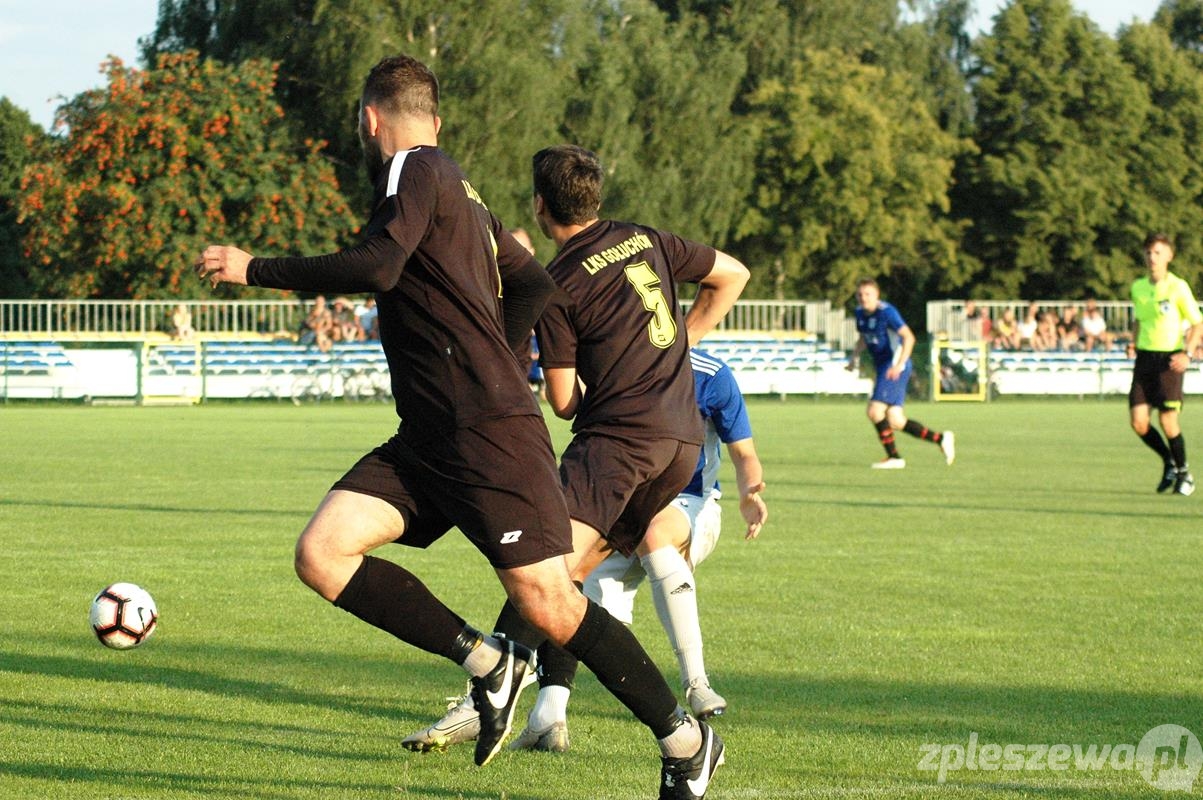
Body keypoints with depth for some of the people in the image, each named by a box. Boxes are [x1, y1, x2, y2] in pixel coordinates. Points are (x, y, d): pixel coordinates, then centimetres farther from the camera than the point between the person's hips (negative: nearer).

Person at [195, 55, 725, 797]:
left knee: (548, 605, -8)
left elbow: (375, 266, -22)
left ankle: (687, 740, 7)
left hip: (491, 432, -9)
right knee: (322, 553, -5)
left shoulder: (415, 172, -7)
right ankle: (487, 663, 1)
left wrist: (255, 270, -14)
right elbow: (535, 285, 27)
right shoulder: (460, 190, 20)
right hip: (428, 439, 9)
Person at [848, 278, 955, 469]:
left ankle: (893, 457, -6)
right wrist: (855, 356, 7)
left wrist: (899, 364, -31)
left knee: (875, 410, -17)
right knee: (895, 422, 4)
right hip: (882, 367, 8)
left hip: (894, 368, -8)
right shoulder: (860, 312, 9)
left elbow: (909, 337, -21)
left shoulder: (886, 312, -15)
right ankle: (940, 439, 16)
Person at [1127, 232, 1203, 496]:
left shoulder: (1178, 287, -7)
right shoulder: (1138, 287, 9)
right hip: (1144, 356, 5)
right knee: (1138, 421, -4)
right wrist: (1133, 343, 5)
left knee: (1168, 420, -7)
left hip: (1169, 359, -5)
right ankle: (1169, 463, 20)